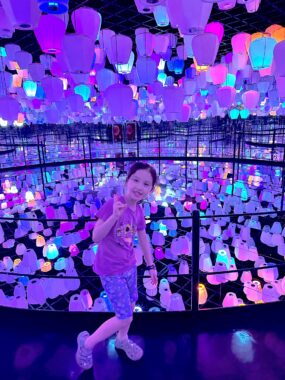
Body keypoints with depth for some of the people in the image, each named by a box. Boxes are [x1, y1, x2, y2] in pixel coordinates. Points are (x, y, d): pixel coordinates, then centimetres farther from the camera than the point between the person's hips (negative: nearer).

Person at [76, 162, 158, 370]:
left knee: (131, 305, 22)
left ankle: (122, 339, 51)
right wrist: (115, 216, -38)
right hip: (111, 271, -7)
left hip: (129, 266, 7)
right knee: (125, 317, 1)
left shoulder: (139, 211, -5)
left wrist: (151, 266, 15)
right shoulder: (113, 204, -25)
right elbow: (96, 237, -24)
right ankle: (87, 343, 25)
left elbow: (144, 239, 8)